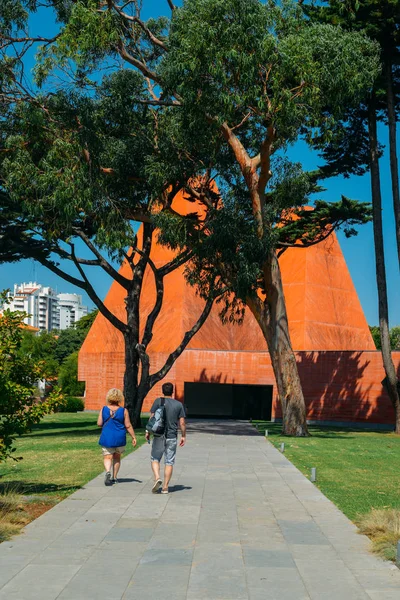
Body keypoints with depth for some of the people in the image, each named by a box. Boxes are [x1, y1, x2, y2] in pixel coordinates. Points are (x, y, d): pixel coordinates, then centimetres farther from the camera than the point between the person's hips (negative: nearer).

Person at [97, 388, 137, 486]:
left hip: (107, 438, -1)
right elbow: (128, 426, -6)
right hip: (120, 438, 1)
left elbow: (99, 423, -2)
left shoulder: (103, 409, -4)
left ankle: (108, 472, -26)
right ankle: (114, 478, 23)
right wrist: (133, 437, 2)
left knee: (108, 458, 2)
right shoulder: (123, 411, -6)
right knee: (117, 458, 17)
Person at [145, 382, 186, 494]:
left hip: (159, 435, -1)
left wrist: (148, 432, 3)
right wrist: (183, 436, 12)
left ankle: (157, 478, -13)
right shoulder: (179, 404, 2)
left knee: (155, 459, 10)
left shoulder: (158, 401, -3)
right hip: (172, 437, 2)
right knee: (169, 462, 7)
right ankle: (165, 487, 7)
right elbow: (182, 423, 2)